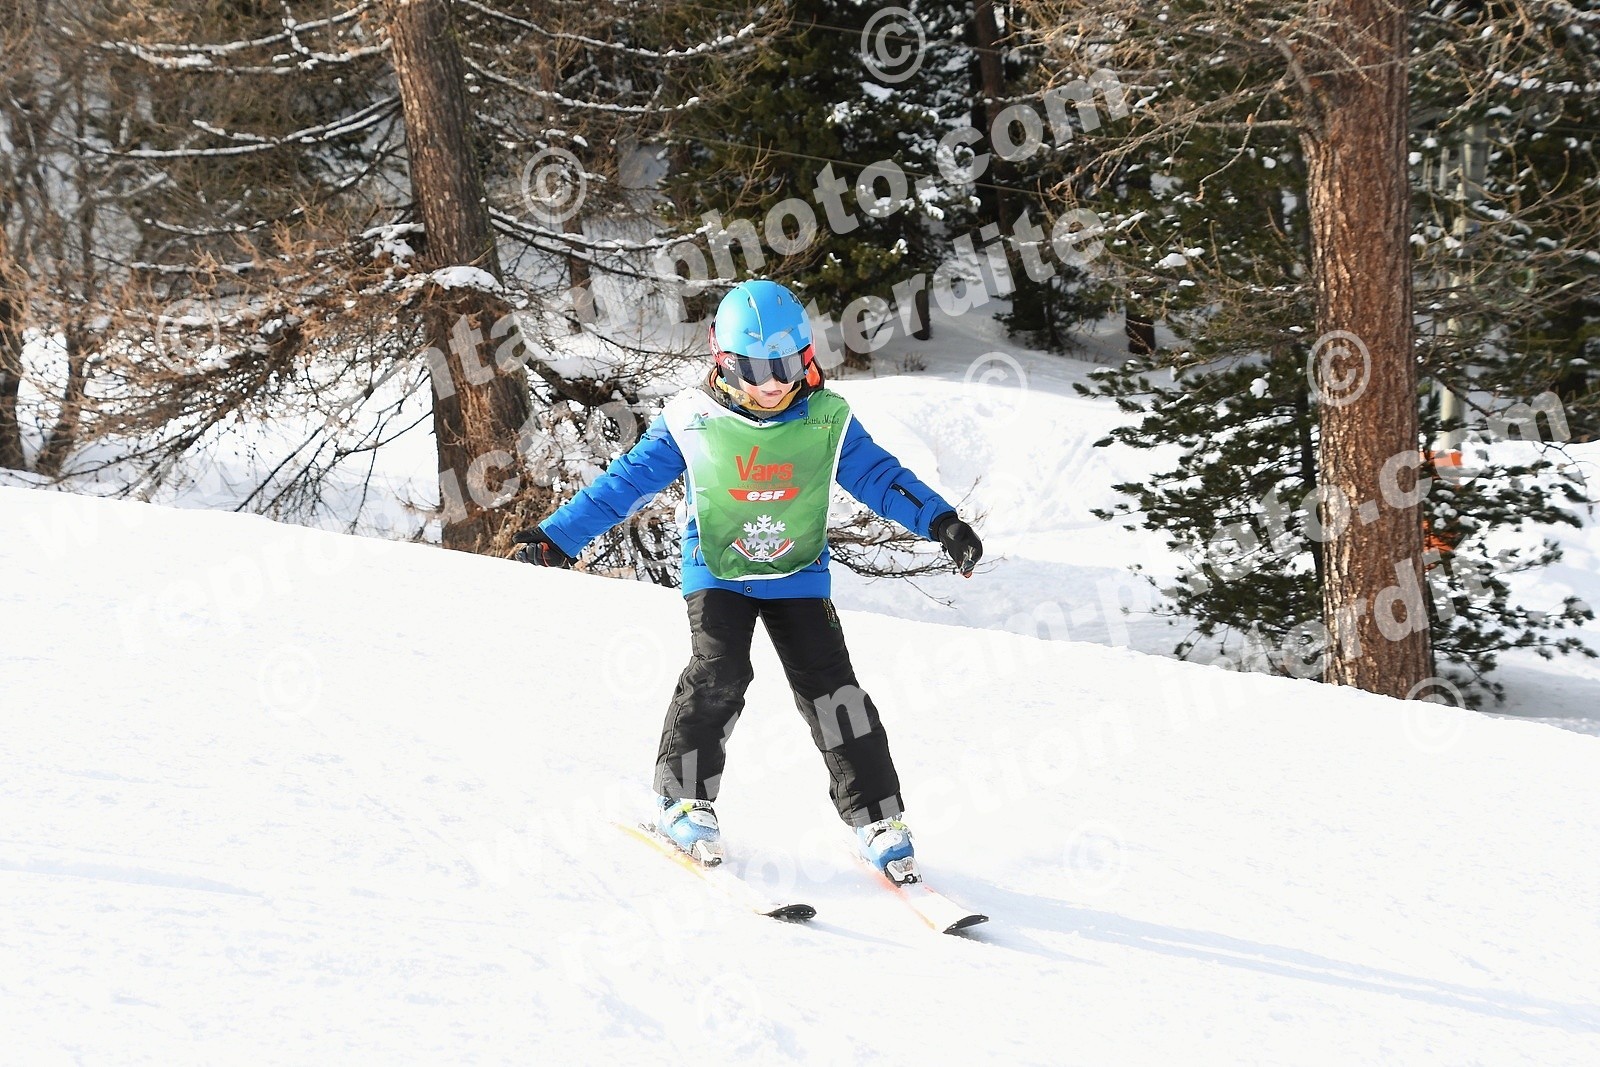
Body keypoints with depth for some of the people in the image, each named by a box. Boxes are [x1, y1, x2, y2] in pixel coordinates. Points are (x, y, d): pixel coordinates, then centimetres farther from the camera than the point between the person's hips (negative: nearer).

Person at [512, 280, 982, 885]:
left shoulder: (828, 421, -7)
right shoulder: (691, 423, -10)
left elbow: (879, 477, -3)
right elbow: (626, 483, -6)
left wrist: (941, 522, -17)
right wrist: (557, 538, -10)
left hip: (798, 577, 1)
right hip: (718, 573, -1)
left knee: (829, 685, -9)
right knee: (718, 673, -21)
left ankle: (877, 818, -1)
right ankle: (682, 800, -5)